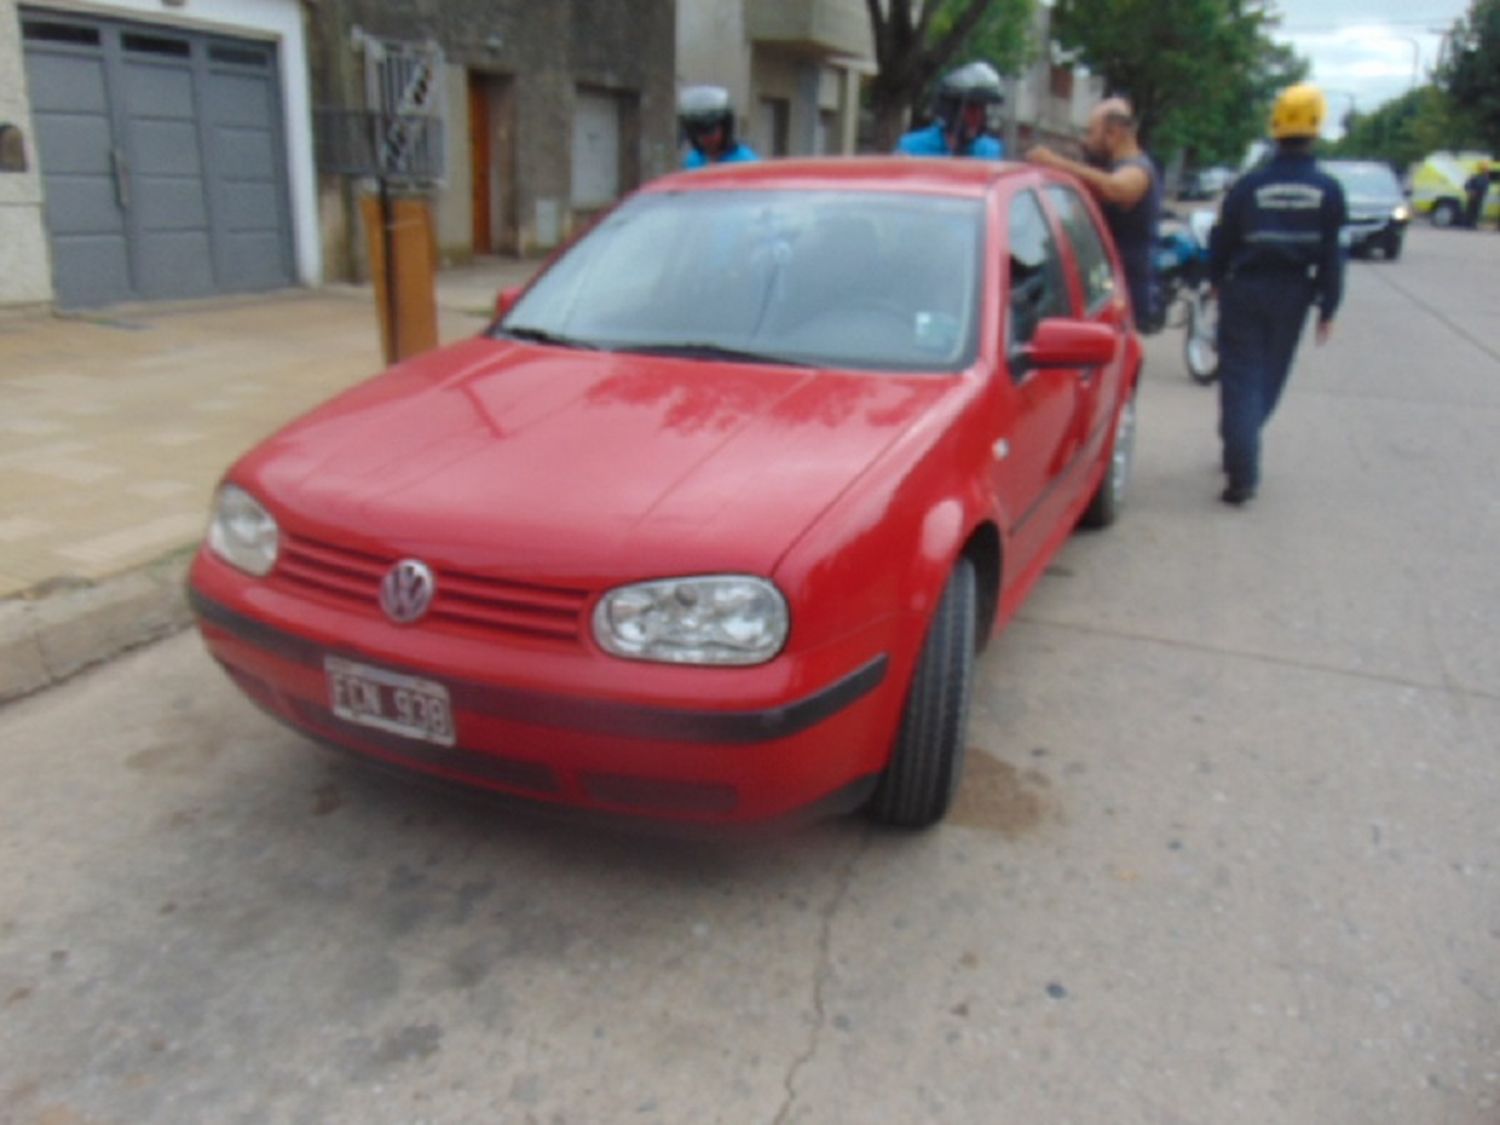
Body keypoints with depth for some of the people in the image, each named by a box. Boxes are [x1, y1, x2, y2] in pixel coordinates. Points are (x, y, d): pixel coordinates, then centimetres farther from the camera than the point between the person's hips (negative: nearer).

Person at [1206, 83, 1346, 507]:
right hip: (1292, 295, 2)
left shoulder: (1249, 185, -8)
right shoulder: (1327, 190, -5)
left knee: (1240, 377, -1)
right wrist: (1327, 308, 4)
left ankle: (1243, 472, -10)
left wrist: (1217, 281, 17)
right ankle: (1241, 451, 34)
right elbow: (1332, 254, -3)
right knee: (1269, 376, 18)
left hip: (1245, 291, -2)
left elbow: (1222, 240, 0)